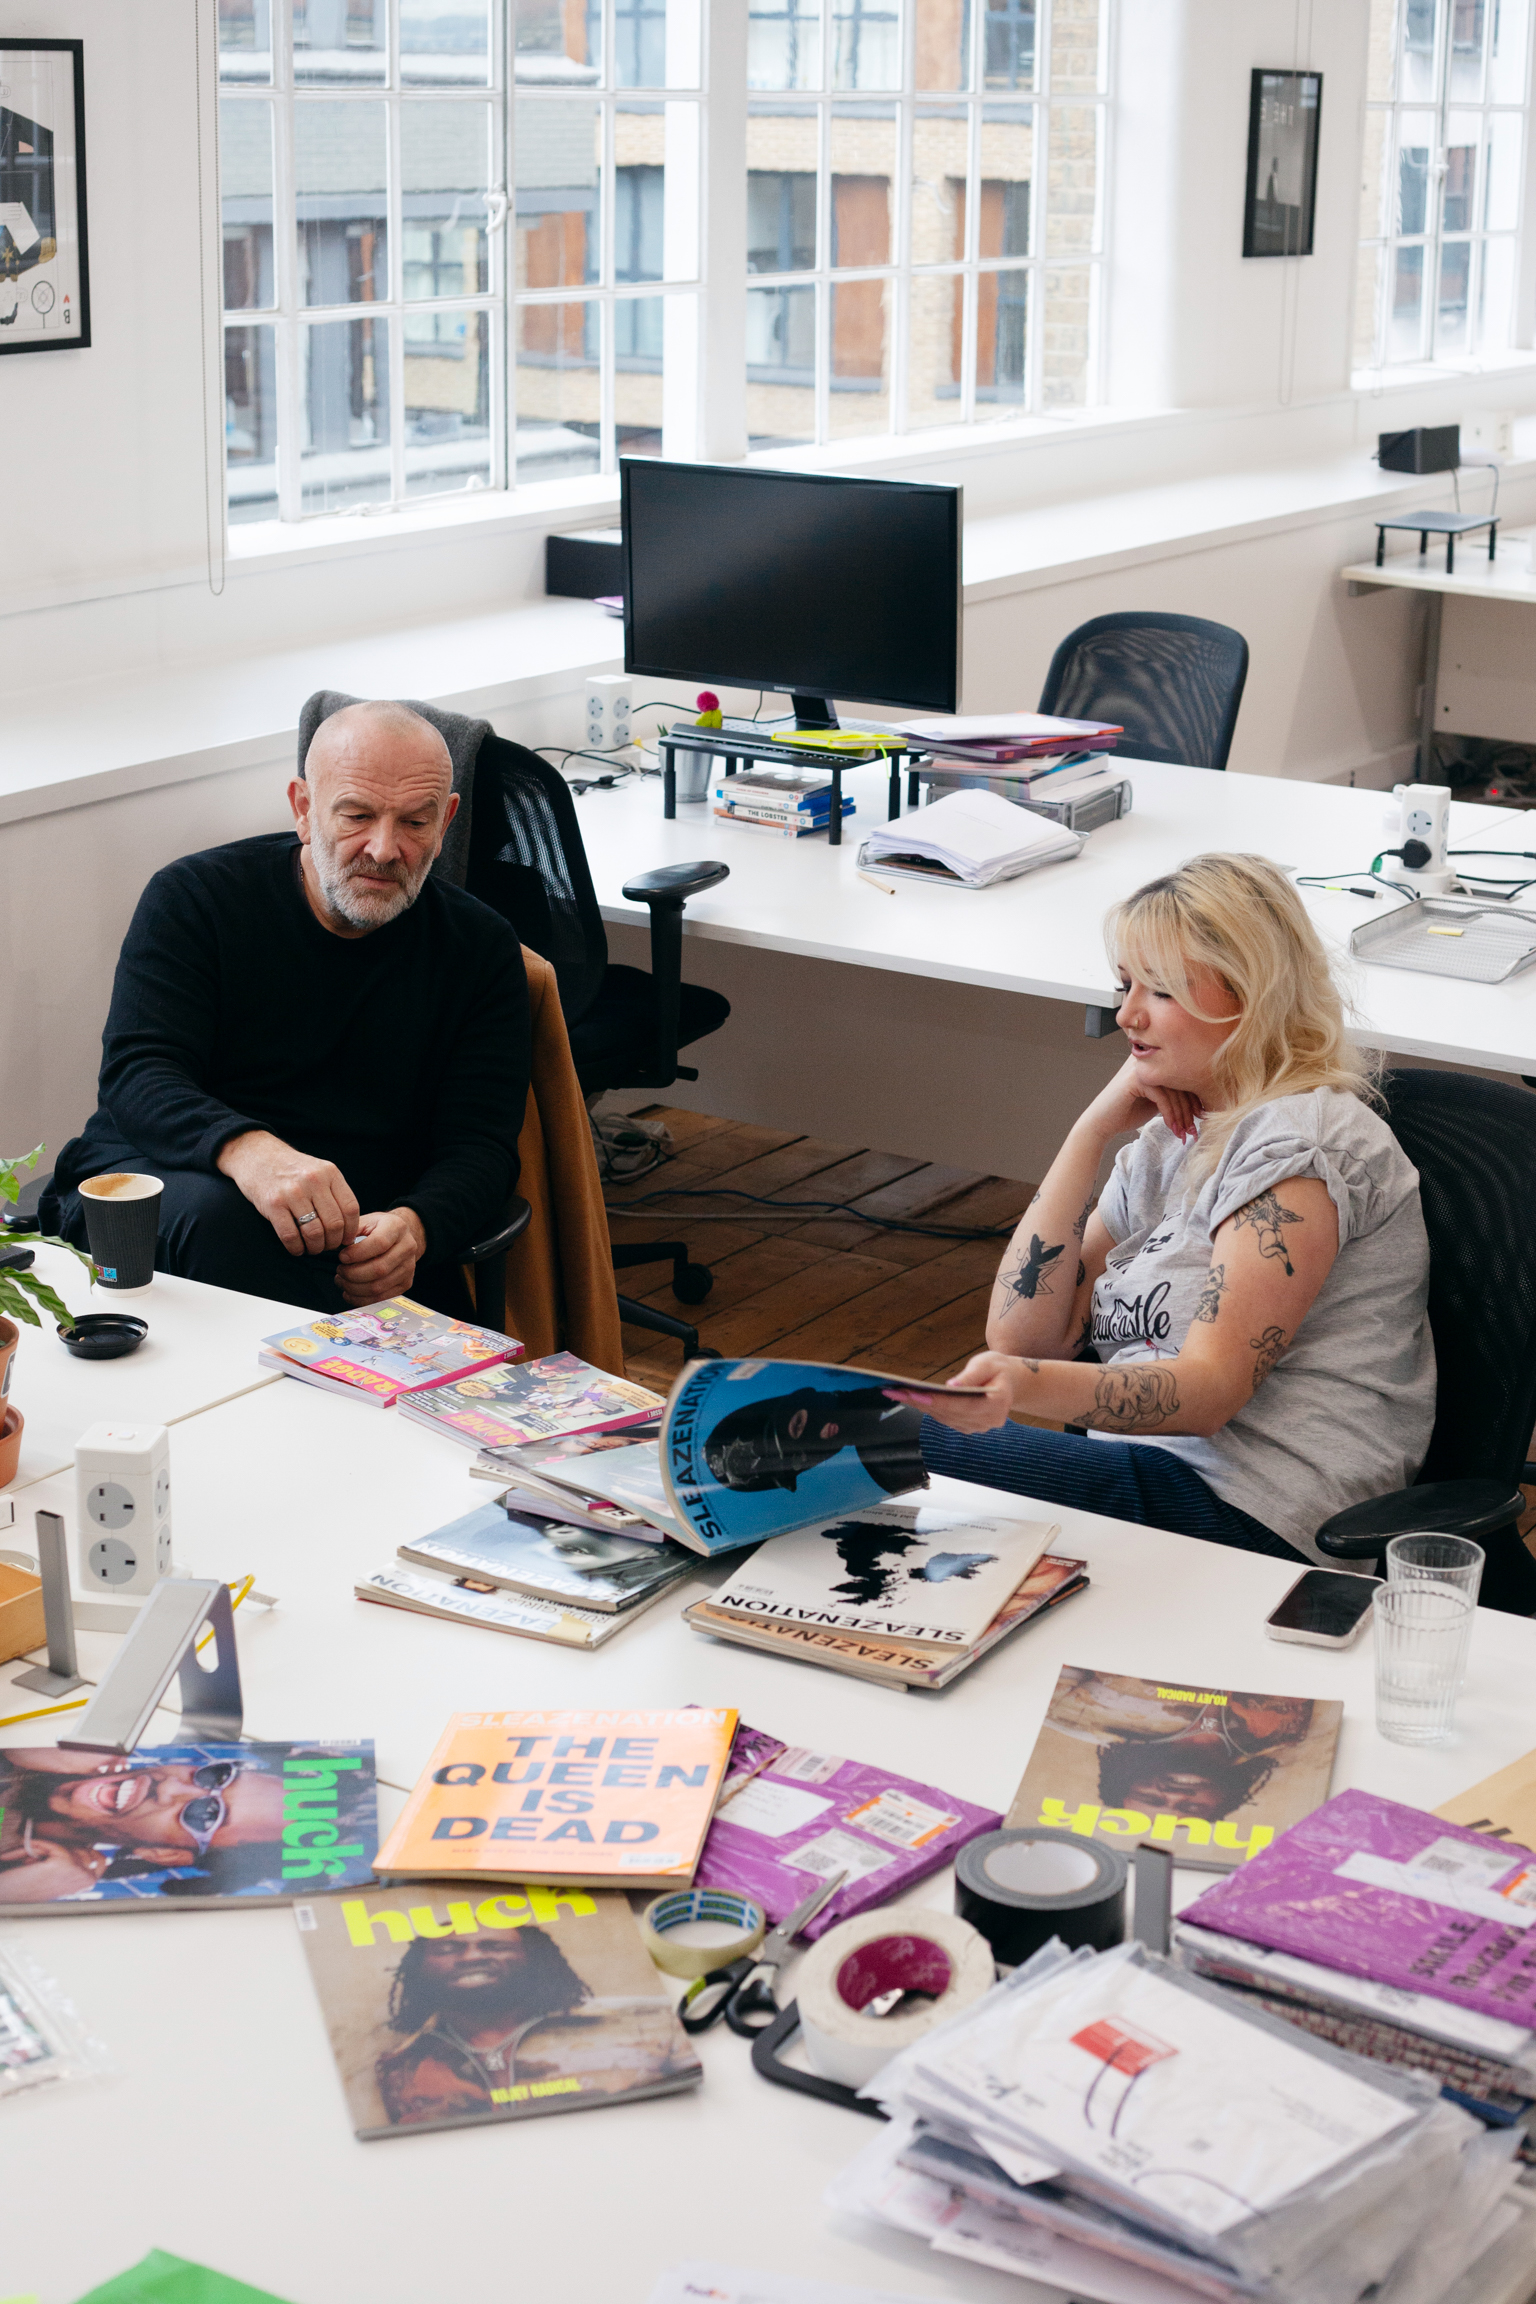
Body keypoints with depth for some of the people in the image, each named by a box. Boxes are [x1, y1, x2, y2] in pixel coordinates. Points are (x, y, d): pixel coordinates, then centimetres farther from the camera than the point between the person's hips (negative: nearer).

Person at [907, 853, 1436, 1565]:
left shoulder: (1299, 1139, -9)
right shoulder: (1169, 1138, 17)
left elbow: (1210, 1389, -19)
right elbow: (1021, 1335, 8)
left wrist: (1028, 1386, -37)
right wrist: (1093, 1130, 3)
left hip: (1250, 1515, -8)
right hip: (1143, 1465, 8)